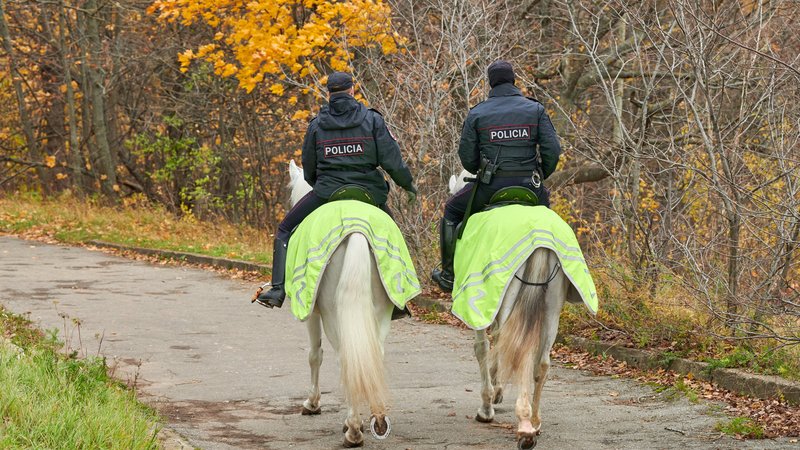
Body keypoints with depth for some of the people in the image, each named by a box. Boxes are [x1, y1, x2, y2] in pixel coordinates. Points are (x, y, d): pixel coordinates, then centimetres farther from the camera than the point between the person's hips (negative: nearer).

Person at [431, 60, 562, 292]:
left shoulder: (477, 113, 1)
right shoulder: (535, 109, 3)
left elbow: (467, 157, 1)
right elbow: (552, 151, -2)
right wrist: (540, 176, 15)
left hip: (491, 186, -1)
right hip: (529, 185, 1)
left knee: (452, 212, 23)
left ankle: (449, 275, 20)